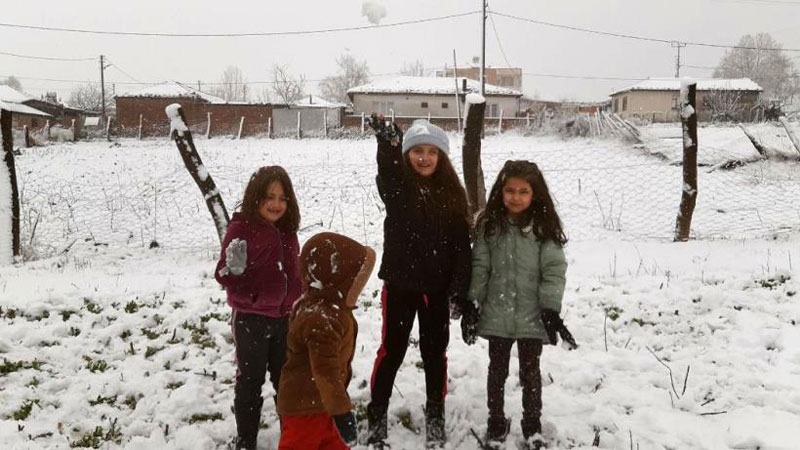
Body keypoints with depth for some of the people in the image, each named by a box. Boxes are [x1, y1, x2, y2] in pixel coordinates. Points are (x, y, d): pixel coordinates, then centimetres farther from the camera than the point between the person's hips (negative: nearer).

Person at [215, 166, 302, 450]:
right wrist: (234, 269, -36)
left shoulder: (287, 230, 4)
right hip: (251, 320, -5)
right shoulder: (241, 228, -14)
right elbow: (226, 277, -16)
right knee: (250, 382, 7)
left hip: (284, 318, 6)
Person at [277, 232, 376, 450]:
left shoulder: (330, 309, 3)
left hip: (322, 402, 10)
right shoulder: (323, 321, -32)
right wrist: (341, 411, -23)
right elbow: (325, 373, -30)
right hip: (305, 408, -10)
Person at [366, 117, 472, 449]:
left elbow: (461, 244, 0)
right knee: (392, 350, 9)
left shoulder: (451, 193, 1)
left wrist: (459, 288, -6)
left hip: (437, 287, 2)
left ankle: (435, 415, 30)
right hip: (399, 284, -2)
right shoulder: (396, 185, -5)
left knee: (435, 352, 14)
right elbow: (386, 170, -30)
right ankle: (377, 415, 24)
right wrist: (388, 143, -52)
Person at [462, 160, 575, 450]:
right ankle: (496, 421, 33)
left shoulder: (544, 227, -6)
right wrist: (471, 305, -3)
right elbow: (479, 267, 0)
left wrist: (551, 311, -13)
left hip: (533, 317, -1)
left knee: (530, 371, 13)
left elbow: (554, 271, -8)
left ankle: (532, 423, 33)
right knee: (497, 370, 15)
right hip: (497, 315, 2)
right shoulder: (489, 225, -1)